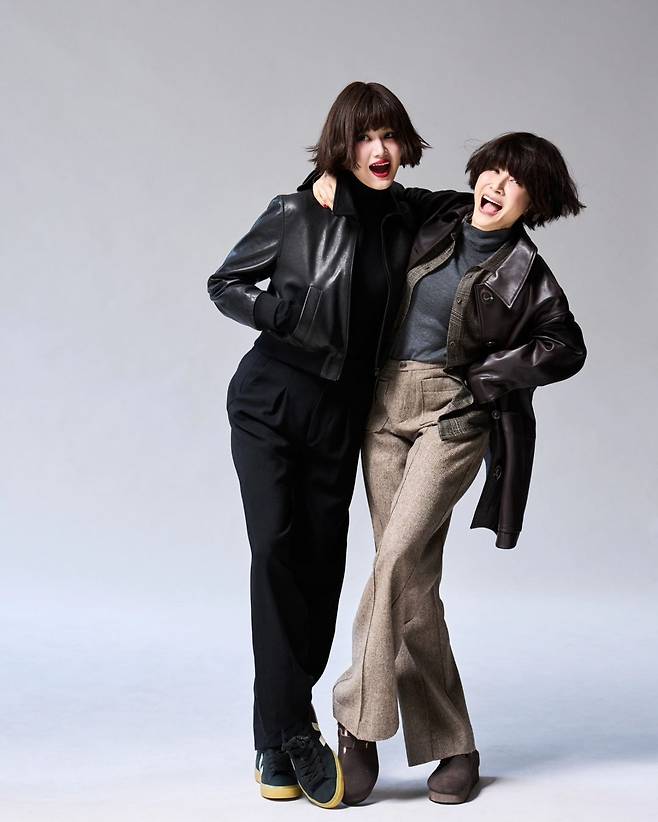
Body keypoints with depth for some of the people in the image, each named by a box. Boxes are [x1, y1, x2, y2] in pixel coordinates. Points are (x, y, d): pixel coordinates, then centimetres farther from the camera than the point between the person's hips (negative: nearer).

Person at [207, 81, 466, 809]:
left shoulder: (406, 221, 3)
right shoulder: (297, 214, -6)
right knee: (276, 546, -14)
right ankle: (294, 732, -7)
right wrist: (281, 312, -14)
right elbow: (223, 284, 2)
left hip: (340, 413, 3)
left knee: (321, 564, 4)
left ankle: (276, 738, 17)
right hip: (270, 400, -3)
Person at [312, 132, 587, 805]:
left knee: (396, 557, -20)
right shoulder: (434, 227, 10)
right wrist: (332, 181, 7)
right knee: (414, 581, 2)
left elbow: (566, 349, 5)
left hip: (455, 416, -4)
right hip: (385, 408, 4)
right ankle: (452, 745, 11)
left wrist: (485, 381, -3)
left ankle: (358, 725, -7)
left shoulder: (525, 273, 0)